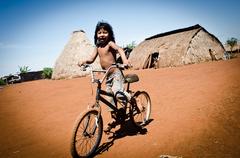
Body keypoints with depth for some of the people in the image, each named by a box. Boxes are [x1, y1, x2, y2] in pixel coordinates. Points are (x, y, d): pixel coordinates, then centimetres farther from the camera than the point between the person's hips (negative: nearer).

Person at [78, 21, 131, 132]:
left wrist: (124, 59, -47)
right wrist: (84, 61, -14)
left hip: (116, 74, -7)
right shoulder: (97, 47, 9)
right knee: (110, 98, 13)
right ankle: (113, 119, 29)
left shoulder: (110, 43, -10)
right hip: (107, 76, 7)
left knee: (117, 93, -26)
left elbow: (119, 49, -28)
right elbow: (92, 59, 7)